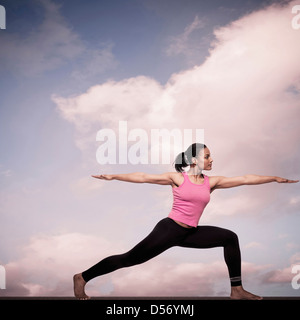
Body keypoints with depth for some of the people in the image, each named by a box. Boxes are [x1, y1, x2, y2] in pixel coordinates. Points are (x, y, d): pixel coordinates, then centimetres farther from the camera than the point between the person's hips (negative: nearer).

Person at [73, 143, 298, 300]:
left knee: (230, 238, 1)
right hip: (169, 229, -6)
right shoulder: (178, 178, -5)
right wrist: (114, 176, -9)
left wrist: (275, 178, 6)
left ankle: (237, 290, 5)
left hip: (191, 233, 6)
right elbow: (143, 177, -6)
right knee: (130, 259, -8)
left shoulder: (211, 182, 7)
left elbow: (244, 179, 5)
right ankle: (82, 277, 7)